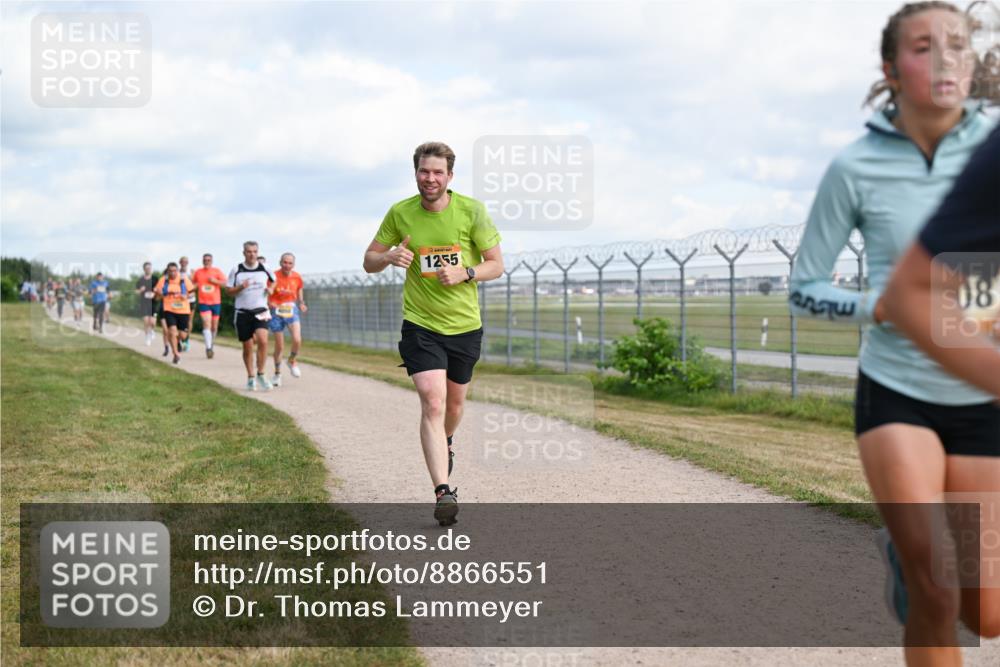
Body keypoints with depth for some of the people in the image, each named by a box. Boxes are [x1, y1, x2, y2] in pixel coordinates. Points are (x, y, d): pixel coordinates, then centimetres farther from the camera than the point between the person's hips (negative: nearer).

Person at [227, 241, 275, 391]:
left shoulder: (264, 269, 2)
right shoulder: (236, 270, -1)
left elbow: (273, 281, 21)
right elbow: (228, 291, 2)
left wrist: (271, 289, 1)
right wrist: (240, 287, -16)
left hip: (260, 311, 0)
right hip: (243, 312, 0)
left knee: (262, 341, -20)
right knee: (247, 347, 5)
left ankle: (261, 375, -6)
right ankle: (250, 378, 21)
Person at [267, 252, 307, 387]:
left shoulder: (297, 277, -1)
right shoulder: (274, 277, -11)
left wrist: (301, 303, 2)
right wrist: (269, 303, -22)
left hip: (291, 310, 2)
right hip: (276, 311, -2)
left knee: (297, 340, -19)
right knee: (279, 346, 2)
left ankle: (292, 361, 12)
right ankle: (277, 374, 23)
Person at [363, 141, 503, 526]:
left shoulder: (472, 210, -7)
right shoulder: (400, 213, -4)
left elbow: (496, 265, -1)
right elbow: (369, 262, 6)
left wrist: (464, 273, -20)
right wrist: (390, 256, -17)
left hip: (465, 325, 2)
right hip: (420, 325, -1)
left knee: (454, 402, 18)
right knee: (432, 403, -17)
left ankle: (446, 444, 53)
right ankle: (443, 492, -22)